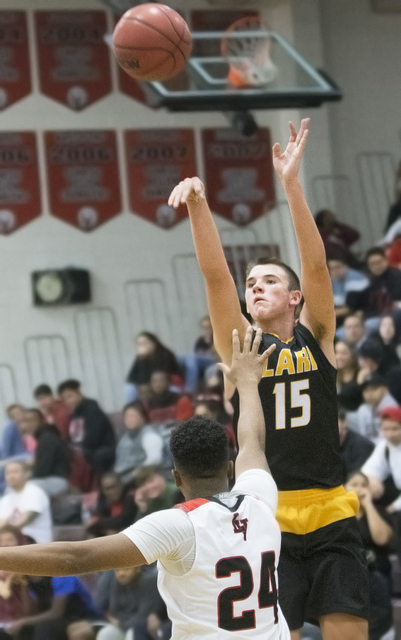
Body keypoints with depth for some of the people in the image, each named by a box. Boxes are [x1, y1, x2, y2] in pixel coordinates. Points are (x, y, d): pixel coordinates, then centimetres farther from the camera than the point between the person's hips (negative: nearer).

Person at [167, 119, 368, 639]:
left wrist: (291, 184, -16)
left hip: (330, 514, 0)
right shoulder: (238, 344, 7)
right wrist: (197, 202, -20)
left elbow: (316, 266, -6)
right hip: (267, 520, 0)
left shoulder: (316, 337, 7)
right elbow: (215, 274, -6)